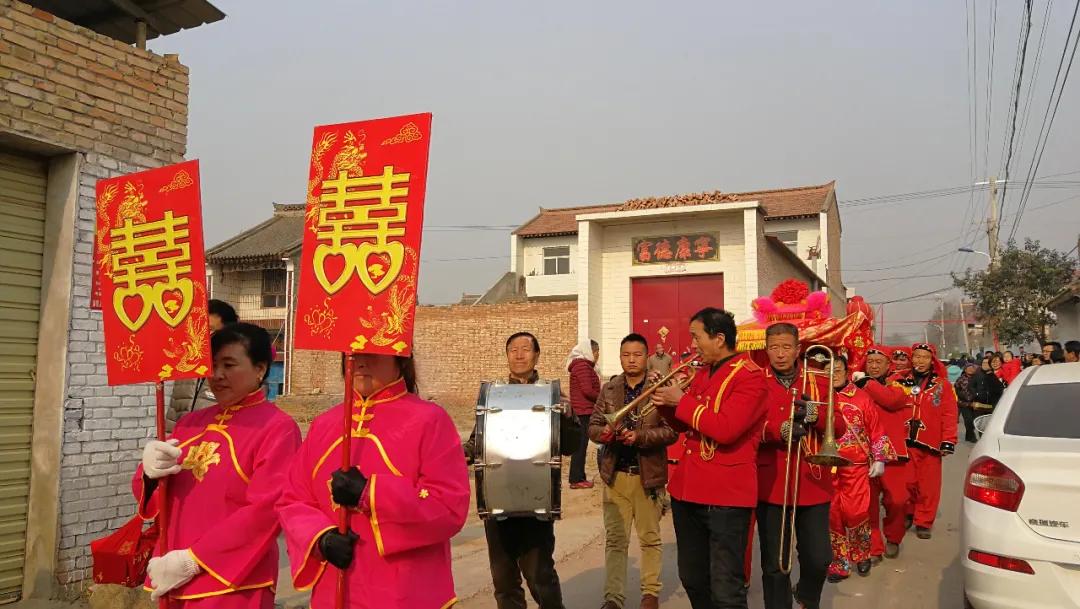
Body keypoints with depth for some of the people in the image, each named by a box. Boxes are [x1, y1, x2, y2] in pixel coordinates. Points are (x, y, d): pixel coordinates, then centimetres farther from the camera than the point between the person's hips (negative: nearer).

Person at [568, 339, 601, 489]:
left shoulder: (584, 365, 18)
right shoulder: (583, 365, -13)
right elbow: (587, 391, -20)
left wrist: (600, 398, 6)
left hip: (582, 411, 10)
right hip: (584, 411, -10)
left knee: (580, 445, 12)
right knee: (580, 446, -6)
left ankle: (579, 477, 17)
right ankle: (576, 480, -2)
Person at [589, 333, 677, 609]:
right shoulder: (609, 389, 6)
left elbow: (671, 430, -12)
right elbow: (592, 426, 6)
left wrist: (640, 436, -25)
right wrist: (605, 431, -16)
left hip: (648, 474, -2)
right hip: (615, 474, 3)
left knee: (650, 537, 11)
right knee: (614, 539, 5)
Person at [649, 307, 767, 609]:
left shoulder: (750, 376, -13)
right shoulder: (702, 372, 13)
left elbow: (725, 429, -25)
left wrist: (681, 400, -15)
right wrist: (665, 401, 2)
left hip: (726, 494, -8)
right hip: (687, 489, 8)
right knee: (692, 579, 18)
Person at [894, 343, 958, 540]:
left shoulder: (942, 385, 3)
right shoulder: (899, 382, 8)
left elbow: (949, 415, -2)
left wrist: (948, 441, -8)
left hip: (930, 444, -1)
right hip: (902, 443, 2)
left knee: (928, 486, 1)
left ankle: (923, 522, 12)